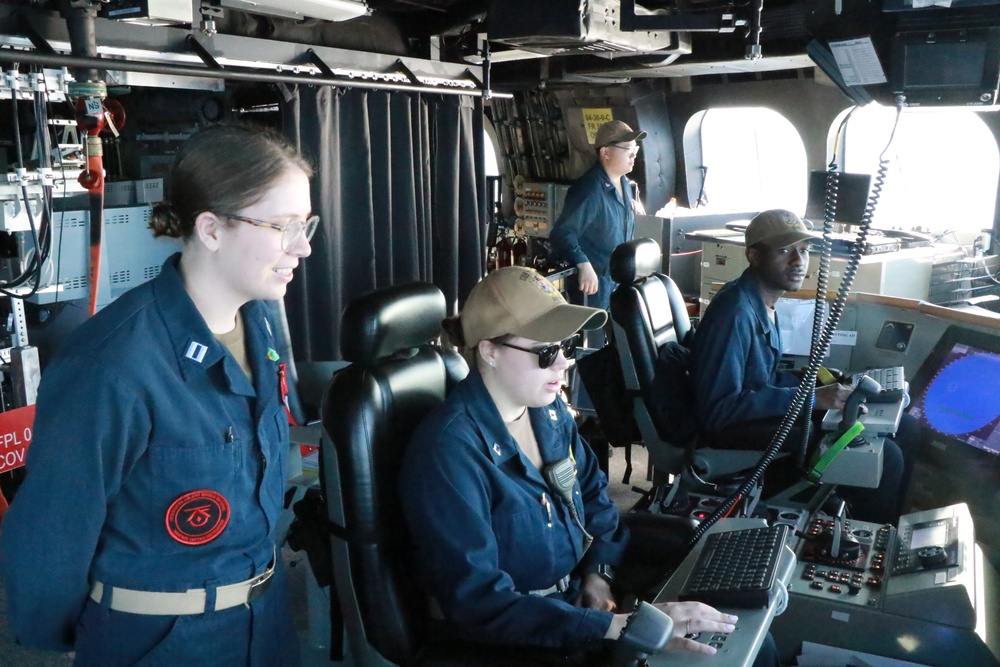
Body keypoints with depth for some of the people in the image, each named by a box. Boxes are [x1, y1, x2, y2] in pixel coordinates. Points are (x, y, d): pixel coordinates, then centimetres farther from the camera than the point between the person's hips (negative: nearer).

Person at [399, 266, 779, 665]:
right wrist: (620, 627, -33)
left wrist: (600, 573, -4)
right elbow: (477, 604, -29)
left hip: (581, 599, 7)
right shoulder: (450, 451, -26)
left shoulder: (547, 408, -1)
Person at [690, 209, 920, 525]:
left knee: (903, 429, 10)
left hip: (771, 414, 10)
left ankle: (891, 527, 25)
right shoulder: (735, 312, -23)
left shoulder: (763, 300, 7)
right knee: (883, 458, -21)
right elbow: (718, 409, -27)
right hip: (742, 436, -10)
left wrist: (823, 387, 0)